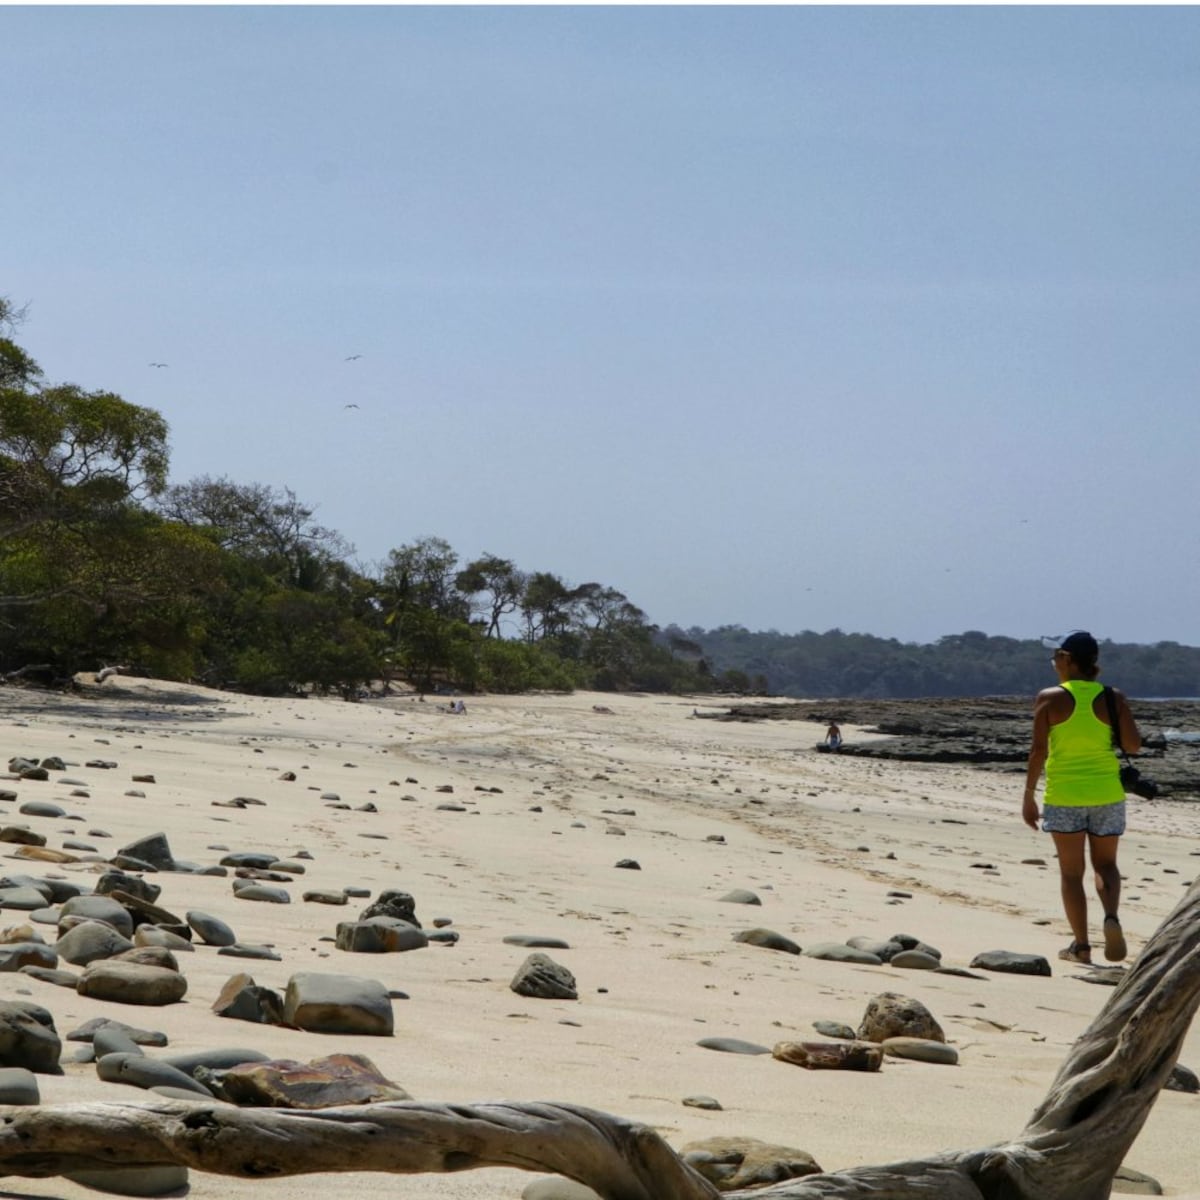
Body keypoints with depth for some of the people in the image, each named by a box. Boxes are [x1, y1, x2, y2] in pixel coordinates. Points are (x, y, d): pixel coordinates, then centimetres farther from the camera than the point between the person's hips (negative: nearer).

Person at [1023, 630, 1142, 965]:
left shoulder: (1050, 698, -7)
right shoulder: (1113, 698, -2)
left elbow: (1038, 750, -9)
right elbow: (1133, 746, -1)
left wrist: (1029, 795, -1)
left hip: (1064, 794, -2)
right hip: (1106, 793, 2)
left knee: (1071, 872, 8)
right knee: (1105, 864, 16)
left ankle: (1081, 945, 7)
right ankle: (1111, 916, -12)